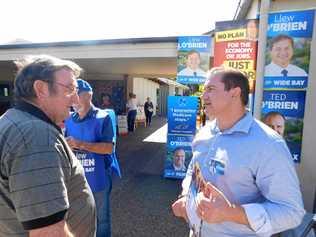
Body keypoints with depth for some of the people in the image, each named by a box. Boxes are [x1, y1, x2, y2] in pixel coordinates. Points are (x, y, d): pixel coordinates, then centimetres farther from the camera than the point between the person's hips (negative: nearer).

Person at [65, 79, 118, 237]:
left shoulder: (103, 118, -13)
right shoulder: (70, 120, 1)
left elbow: (109, 148, -18)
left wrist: (81, 144, -26)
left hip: (98, 178, -4)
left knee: (101, 217, 17)